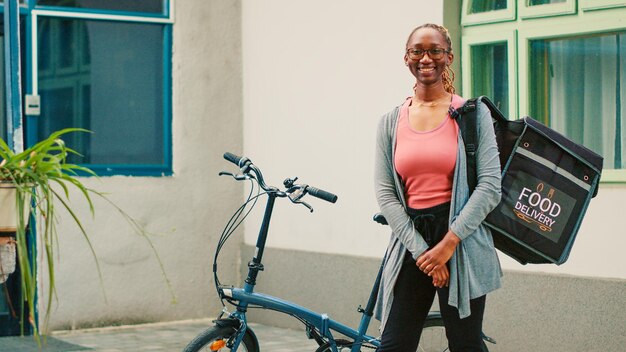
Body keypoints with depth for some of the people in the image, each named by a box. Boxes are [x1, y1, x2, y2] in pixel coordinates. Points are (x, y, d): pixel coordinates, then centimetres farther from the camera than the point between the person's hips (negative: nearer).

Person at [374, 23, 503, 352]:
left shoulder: (473, 113, 1)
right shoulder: (391, 122, 8)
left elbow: (490, 186, -5)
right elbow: (385, 193, 2)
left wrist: (448, 243, -12)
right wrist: (421, 250, -8)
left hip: (462, 241, -2)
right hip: (410, 243, 2)